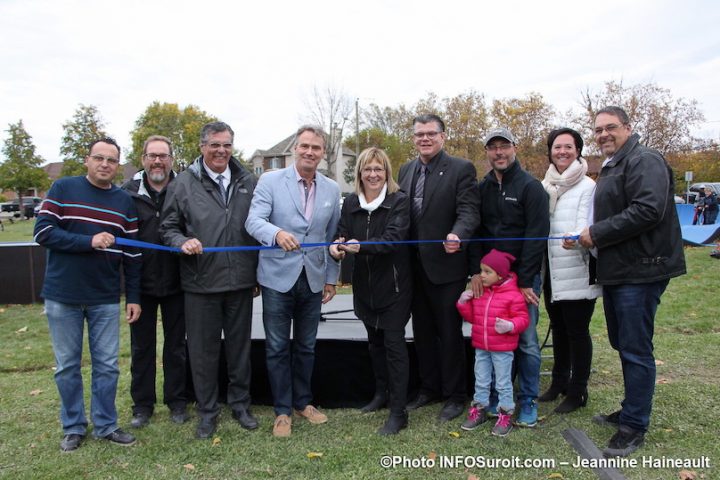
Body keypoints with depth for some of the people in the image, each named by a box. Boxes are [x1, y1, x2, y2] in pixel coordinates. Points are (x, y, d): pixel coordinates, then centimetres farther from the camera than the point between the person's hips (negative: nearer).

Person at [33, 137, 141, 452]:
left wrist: (134, 298, 1)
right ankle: (74, 427, 25)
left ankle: (105, 425, 22)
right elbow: (42, 232, -10)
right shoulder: (63, 188, -2)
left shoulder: (125, 202, 4)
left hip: (106, 299, 2)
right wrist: (89, 242, -21)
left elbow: (132, 254, 5)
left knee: (107, 365, 7)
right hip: (62, 296, -1)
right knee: (67, 365, 9)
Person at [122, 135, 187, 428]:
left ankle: (176, 401, 28)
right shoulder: (129, 192, -3)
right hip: (141, 282, 1)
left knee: (176, 345, 13)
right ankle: (142, 404, 27)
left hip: (175, 282, 0)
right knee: (142, 346, 12)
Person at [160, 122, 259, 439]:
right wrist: (183, 242, -19)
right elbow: (168, 227, 4)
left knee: (240, 345, 14)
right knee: (203, 349, 8)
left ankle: (240, 404, 31)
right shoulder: (183, 184, 0)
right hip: (201, 282, -2)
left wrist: (259, 273, 8)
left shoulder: (249, 182, 5)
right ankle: (207, 411, 25)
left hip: (240, 281, 2)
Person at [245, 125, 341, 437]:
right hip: (278, 277, -3)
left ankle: (303, 402, 33)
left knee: (306, 346, 15)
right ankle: (282, 411, 22)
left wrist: (332, 278, 9)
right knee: (277, 347, 6)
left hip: (314, 279, 3)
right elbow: (254, 220, -16)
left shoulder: (332, 189, 6)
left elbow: (333, 237, 10)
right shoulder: (270, 181, -5)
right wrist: (278, 233, -37)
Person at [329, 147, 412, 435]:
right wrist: (337, 247, -26)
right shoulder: (351, 203, 3)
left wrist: (361, 246, -39)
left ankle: (398, 412, 7)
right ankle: (381, 393, 38)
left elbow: (393, 238, -24)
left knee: (394, 343, -3)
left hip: (394, 284, -5)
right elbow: (343, 234, -2)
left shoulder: (399, 201, -12)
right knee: (374, 341, 19)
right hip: (364, 285, 5)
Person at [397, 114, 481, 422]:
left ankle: (455, 395, 22)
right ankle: (429, 388, 33)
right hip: (415, 266, 6)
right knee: (422, 331, 17)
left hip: (446, 264, -6)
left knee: (449, 332, 6)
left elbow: (469, 211, -15)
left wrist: (456, 235, -35)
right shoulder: (406, 170, 11)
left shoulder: (461, 169, -7)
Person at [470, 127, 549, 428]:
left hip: (524, 277, -4)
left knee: (526, 341, 1)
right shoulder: (482, 189, 9)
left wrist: (525, 280, -14)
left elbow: (536, 235, -10)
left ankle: (528, 402, 16)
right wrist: (476, 271, -5)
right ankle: (497, 398, 23)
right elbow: (475, 231, 7)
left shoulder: (531, 186, -5)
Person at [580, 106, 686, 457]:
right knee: (623, 344, 18)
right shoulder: (610, 168, 20)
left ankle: (634, 426, 9)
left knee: (635, 349, -3)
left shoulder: (644, 161, -12)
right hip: (616, 271, 10)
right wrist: (593, 237, 10)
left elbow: (648, 210, -25)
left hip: (640, 272, -10)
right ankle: (631, 411, 32)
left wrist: (597, 233, -19)